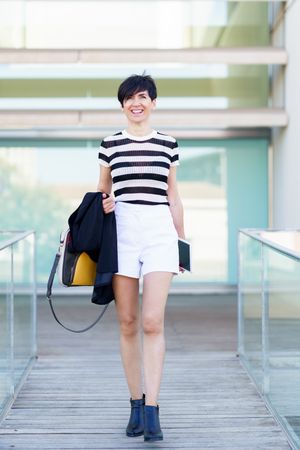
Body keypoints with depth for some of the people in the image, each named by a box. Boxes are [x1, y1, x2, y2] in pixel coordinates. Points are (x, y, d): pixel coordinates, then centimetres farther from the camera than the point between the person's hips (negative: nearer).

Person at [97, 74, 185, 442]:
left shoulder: (168, 145, 10)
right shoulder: (110, 145, 8)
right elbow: (101, 191, 18)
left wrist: (182, 242, 16)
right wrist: (103, 205, -5)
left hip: (160, 232, -1)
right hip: (121, 232, 1)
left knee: (152, 322, -11)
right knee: (128, 323, 4)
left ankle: (152, 410, -9)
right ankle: (136, 405, 15)